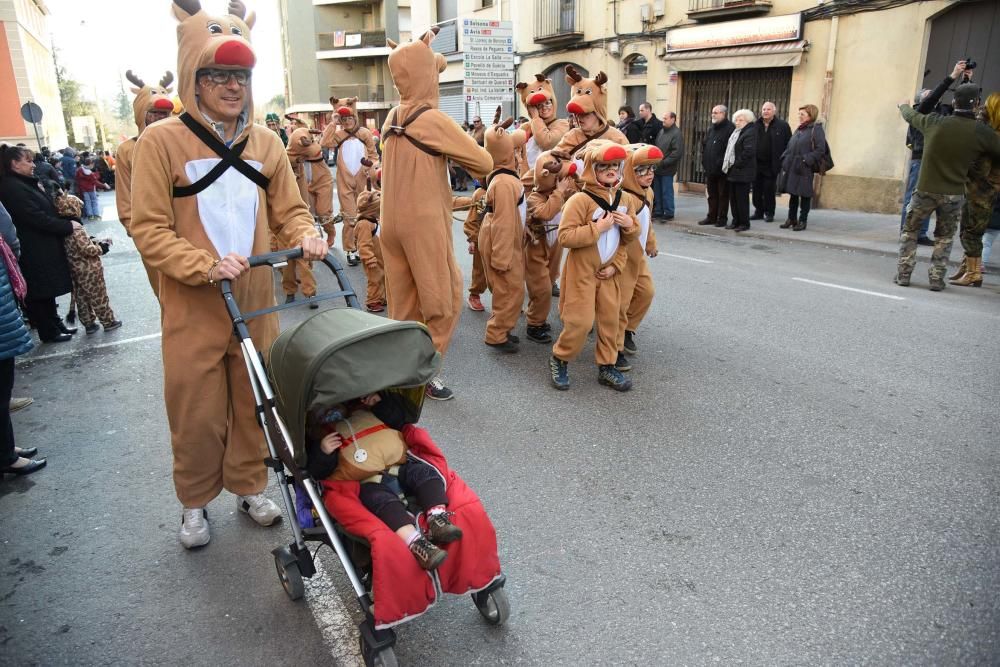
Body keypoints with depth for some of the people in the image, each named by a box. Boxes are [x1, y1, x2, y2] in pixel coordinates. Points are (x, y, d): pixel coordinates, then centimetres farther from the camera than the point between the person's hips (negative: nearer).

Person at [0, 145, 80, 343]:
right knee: (39, 292, 2)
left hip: (44, 247, 10)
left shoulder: (23, 183, 12)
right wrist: (68, 226, -14)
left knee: (48, 288, 17)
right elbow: (37, 218, -22)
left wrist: (67, 223, 2)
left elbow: (44, 210, 16)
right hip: (34, 251, -10)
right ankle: (48, 332, 11)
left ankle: (56, 324, 27)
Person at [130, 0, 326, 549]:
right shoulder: (162, 140, -7)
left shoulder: (265, 142, 6)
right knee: (196, 411, 8)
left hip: (255, 302, 3)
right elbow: (148, 230, -9)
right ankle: (195, 503, 31)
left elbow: (288, 209, 10)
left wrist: (305, 235, -12)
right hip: (193, 307, -3)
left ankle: (249, 487, 34)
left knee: (253, 401, 13)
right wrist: (206, 266, -23)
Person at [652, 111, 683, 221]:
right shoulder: (661, 131, 13)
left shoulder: (677, 133, -9)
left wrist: (663, 163, -18)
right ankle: (658, 211, 21)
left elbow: (677, 152, -17)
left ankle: (668, 213, 9)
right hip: (657, 168, 7)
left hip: (667, 169, -7)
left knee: (667, 192, -1)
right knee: (657, 191, 12)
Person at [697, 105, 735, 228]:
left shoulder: (730, 128, -10)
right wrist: (705, 162, 9)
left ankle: (721, 218, 7)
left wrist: (722, 164, -19)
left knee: (723, 194, 2)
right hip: (710, 169, 8)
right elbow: (704, 145, 20)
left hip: (722, 170, -8)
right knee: (712, 194, 13)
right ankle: (712, 217, 21)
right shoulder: (711, 129, 16)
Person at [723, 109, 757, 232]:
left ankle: (744, 223, 4)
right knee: (733, 198, 11)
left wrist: (737, 164, -17)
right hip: (732, 171, 9)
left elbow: (748, 151, -20)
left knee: (742, 198, -4)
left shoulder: (750, 133, -10)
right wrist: (727, 164, 11)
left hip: (743, 172, -9)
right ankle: (736, 221, 20)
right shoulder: (736, 132, 18)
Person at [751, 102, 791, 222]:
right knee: (757, 190, 8)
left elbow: (788, 144, -1)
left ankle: (769, 213, 11)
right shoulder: (755, 125, 8)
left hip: (771, 165, -3)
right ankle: (759, 211, 19)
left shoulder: (782, 126, 0)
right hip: (756, 164, 3)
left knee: (769, 191, 1)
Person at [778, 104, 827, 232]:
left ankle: (803, 221, 7)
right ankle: (792, 218, 22)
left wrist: (806, 160, -18)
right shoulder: (798, 129, 16)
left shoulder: (816, 129, -6)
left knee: (804, 195, 1)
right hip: (791, 167, 7)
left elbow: (820, 149, -13)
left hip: (804, 169, -7)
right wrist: (785, 158, 6)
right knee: (792, 194, 13)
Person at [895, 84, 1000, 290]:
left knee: (909, 231, 17)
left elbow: (911, 116, 15)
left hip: (925, 190, 0)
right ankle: (937, 279, 13)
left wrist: (904, 105, 37)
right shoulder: (983, 133, -8)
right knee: (944, 238, 18)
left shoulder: (934, 122, -5)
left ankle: (903, 274, 13)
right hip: (954, 194, 0)